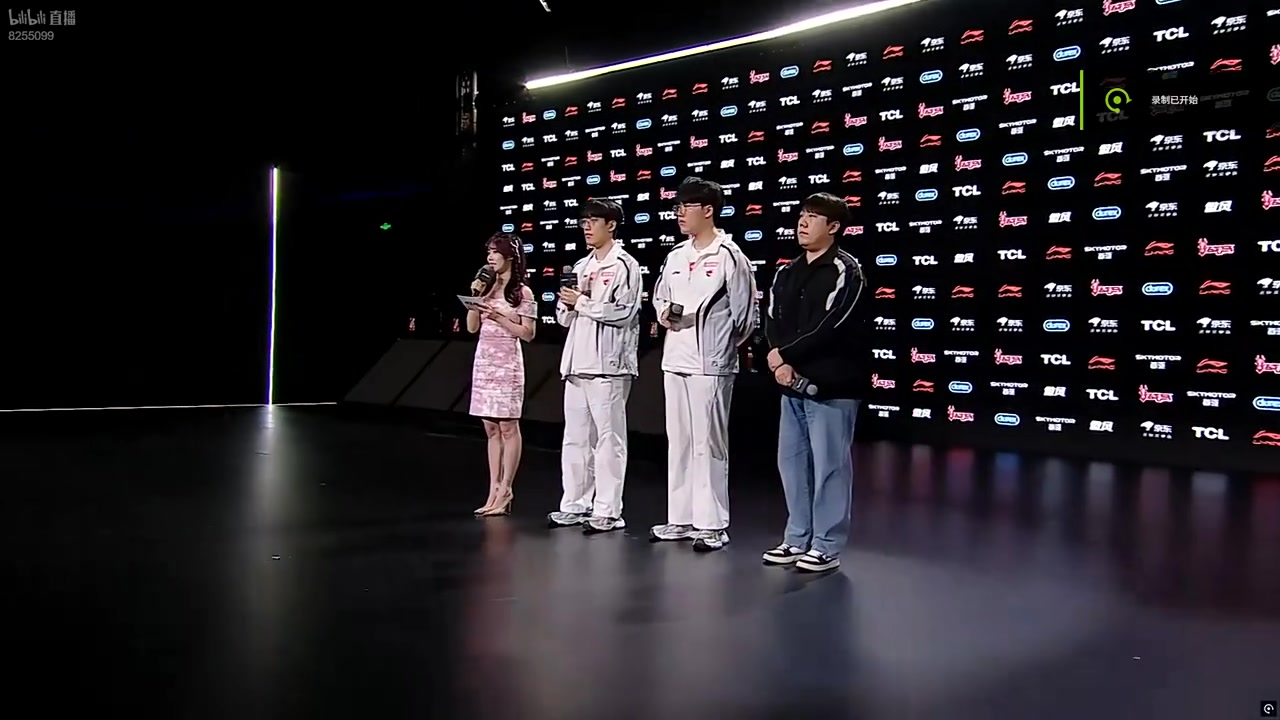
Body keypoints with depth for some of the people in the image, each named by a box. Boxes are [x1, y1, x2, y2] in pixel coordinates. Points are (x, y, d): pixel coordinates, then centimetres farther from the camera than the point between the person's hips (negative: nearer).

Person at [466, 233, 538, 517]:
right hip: (484, 360, 6)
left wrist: (499, 317, -14)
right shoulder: (488, 288, 12)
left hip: (506, 362, -6)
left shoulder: (523, 292, -5)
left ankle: (504, 493, 4)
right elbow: (472, 328, 12)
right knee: (491, 429, 8)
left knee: (508, 427, -1)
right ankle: (494, 491, 13)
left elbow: (528, 334, -7)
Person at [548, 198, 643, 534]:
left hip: (608, 364, -8)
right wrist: (568, 304, -2)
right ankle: (575, 505, 18)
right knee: (575, 438, 11)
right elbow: (564, 317, 20)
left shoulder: (624, 265, -4)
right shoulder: (581, 267, 20)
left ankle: (608, 511, 1)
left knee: (608, 438, -4)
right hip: (577, 362, 8)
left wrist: (582, 302, -9)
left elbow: (623, 313, -15)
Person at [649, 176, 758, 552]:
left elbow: (745, 313, -7)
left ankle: (712, 524, 4)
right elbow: (659, 297, 25)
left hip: (710, 365, -7)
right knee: (678, 442, 11)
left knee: (708, 445, -4)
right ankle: (681, 518, 20)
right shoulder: (676, 256, 13)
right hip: (674, 362, 7)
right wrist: (664, 313, 2)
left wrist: (723, 348, 0)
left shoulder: (729, 256, -7)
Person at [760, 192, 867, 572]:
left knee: (829, 466, -2)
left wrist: (784, 354, -10)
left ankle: (826, 547, 8)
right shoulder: (786, 272, 15)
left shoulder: (845, 271, -8)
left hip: (831, 385, -7)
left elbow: (830, 329, -16)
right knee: (792, 462, 12)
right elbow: (771, 321, 8)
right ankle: (797, 539, 23)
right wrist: (781, 363, -9)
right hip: (793, 384, 7)